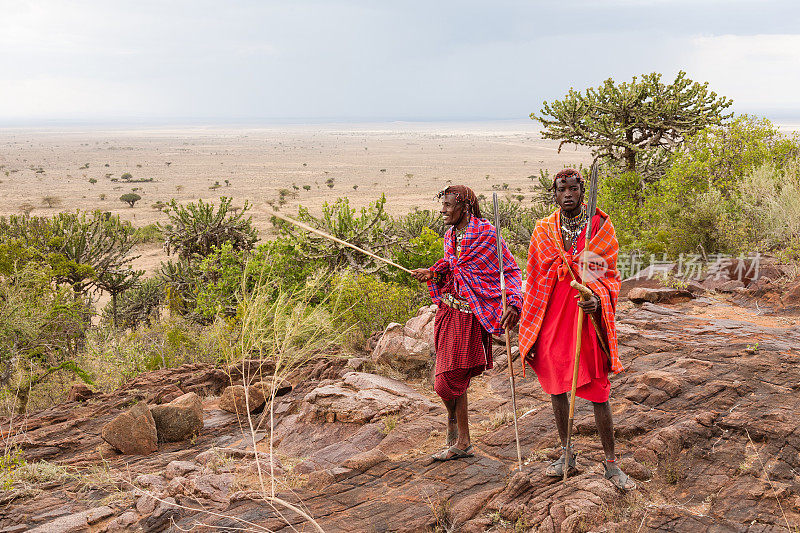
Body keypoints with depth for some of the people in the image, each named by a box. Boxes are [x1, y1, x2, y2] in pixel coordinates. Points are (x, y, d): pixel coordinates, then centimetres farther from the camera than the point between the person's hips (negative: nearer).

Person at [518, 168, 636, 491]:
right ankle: (566, 455, 28)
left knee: (598, 393, 0)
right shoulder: (543, 231, 4)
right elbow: (533, 282, 8)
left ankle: (610, 463, 12)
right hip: (551, 320, 3)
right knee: (556, 387, 12)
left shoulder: (600, 227, -2)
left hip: (587, 319, -3)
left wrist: (597, 299, -24)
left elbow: (609, 276, -1)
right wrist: (528, 334, 8)